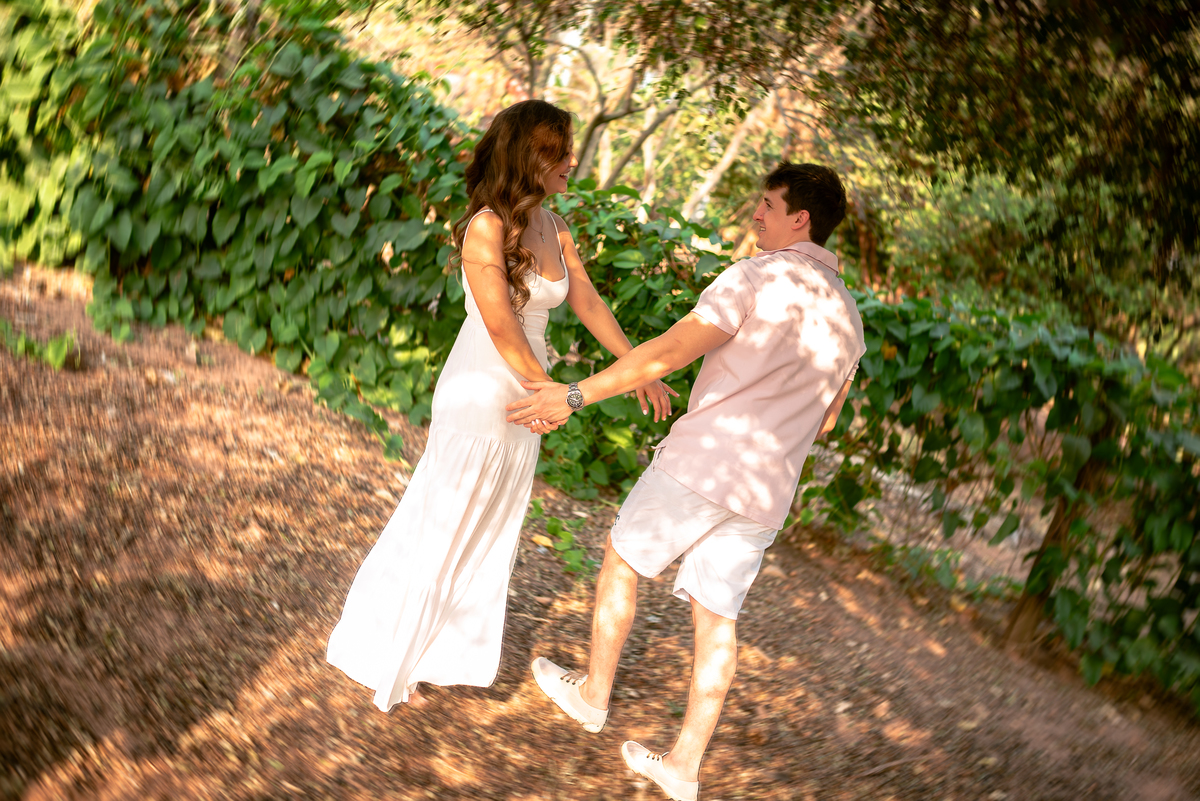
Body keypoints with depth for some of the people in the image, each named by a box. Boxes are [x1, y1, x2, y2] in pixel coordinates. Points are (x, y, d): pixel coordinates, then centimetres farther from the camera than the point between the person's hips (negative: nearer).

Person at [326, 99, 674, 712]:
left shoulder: (554, 227, 3)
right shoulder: (485, 228, -20)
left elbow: (588, 302, 10)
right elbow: (501, 327, -19)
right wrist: (549, 391, -8)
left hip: (521, 402, 8)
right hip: (478, 397, -7)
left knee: (491, 534, 19)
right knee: (442, 530, 7)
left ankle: (442, 648, 38)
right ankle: (387, 661, 28)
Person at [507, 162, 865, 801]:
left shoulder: (755, 277, -10)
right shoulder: (847, 316, 14)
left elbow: (671, 350, -18)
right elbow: (825, 419, 22)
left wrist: (577, 394, -16)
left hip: (701, 463, -6)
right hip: (766, 493, 7)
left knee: (621, 559, 15)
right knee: (715, 618, 12)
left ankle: (593, 693, 29)